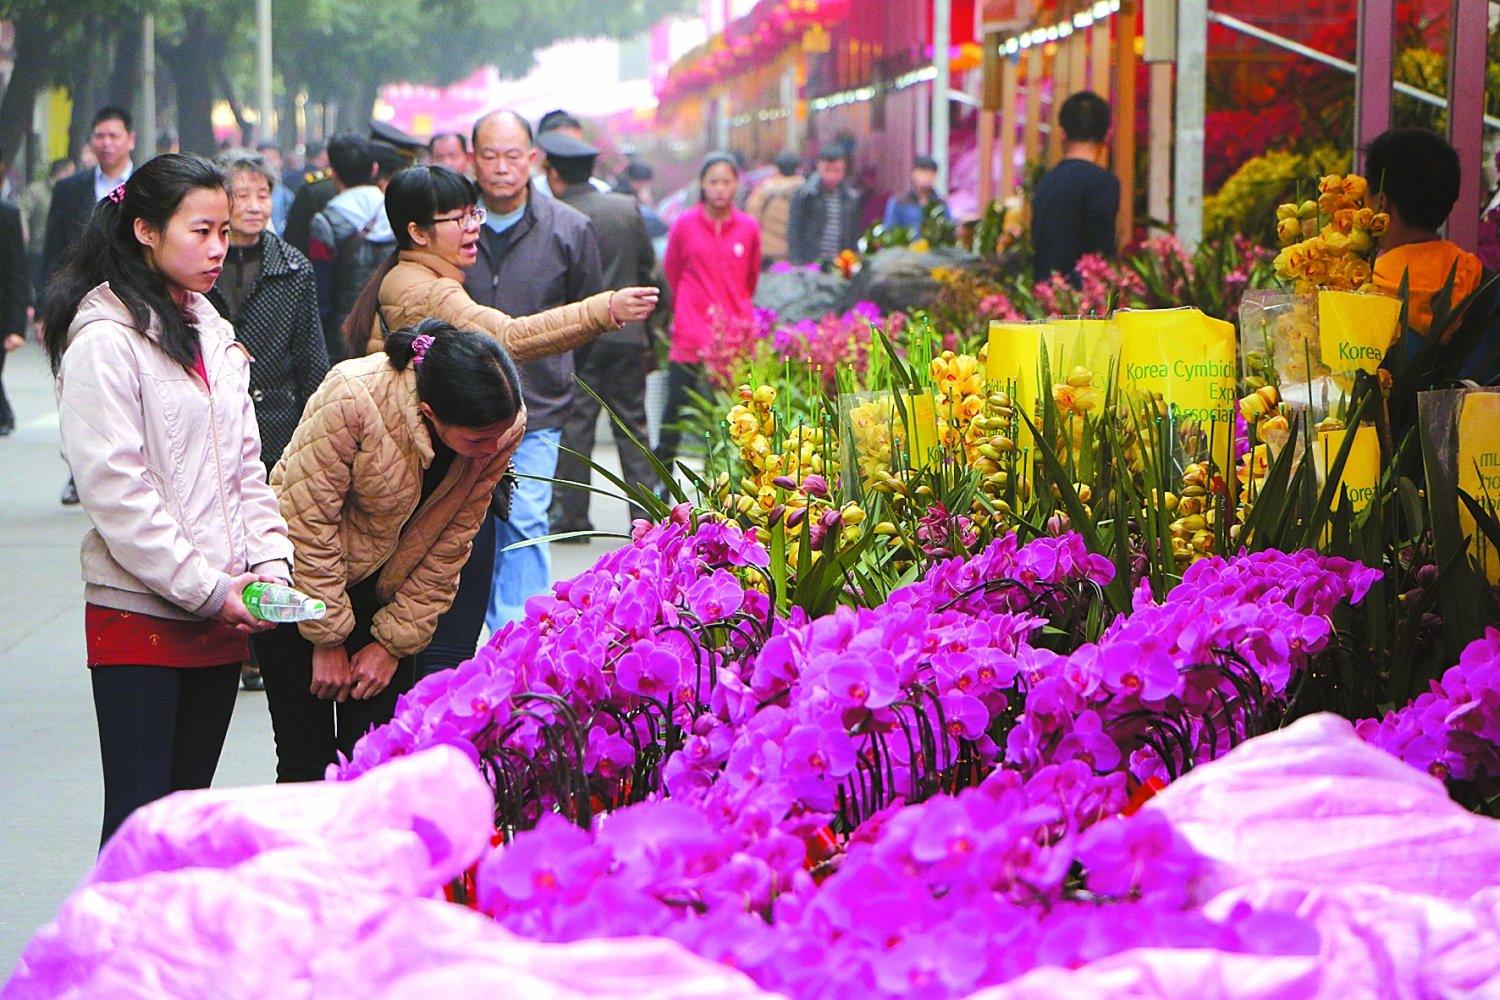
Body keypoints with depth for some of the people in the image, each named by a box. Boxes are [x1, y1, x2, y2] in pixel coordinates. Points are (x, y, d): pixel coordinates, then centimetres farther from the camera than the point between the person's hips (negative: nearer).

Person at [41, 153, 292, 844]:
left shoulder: (213, 334, 15)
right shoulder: (105, 341, -9)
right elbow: (115, 490, -15)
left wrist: (269, 563, 1)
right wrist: (208, 588, -15)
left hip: (220, 619, 7)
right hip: (138, 615, -7)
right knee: (138, 819, -7)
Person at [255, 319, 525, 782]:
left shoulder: (506, 428, -17)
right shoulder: (352, 398, -31)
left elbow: (450, 543, -6)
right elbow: (309, 522, -21)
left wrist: (395, 642, -5)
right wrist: (328, 639, -14)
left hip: (386, 590, 4)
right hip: (299, 575, -4)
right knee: (307, 762, -4)